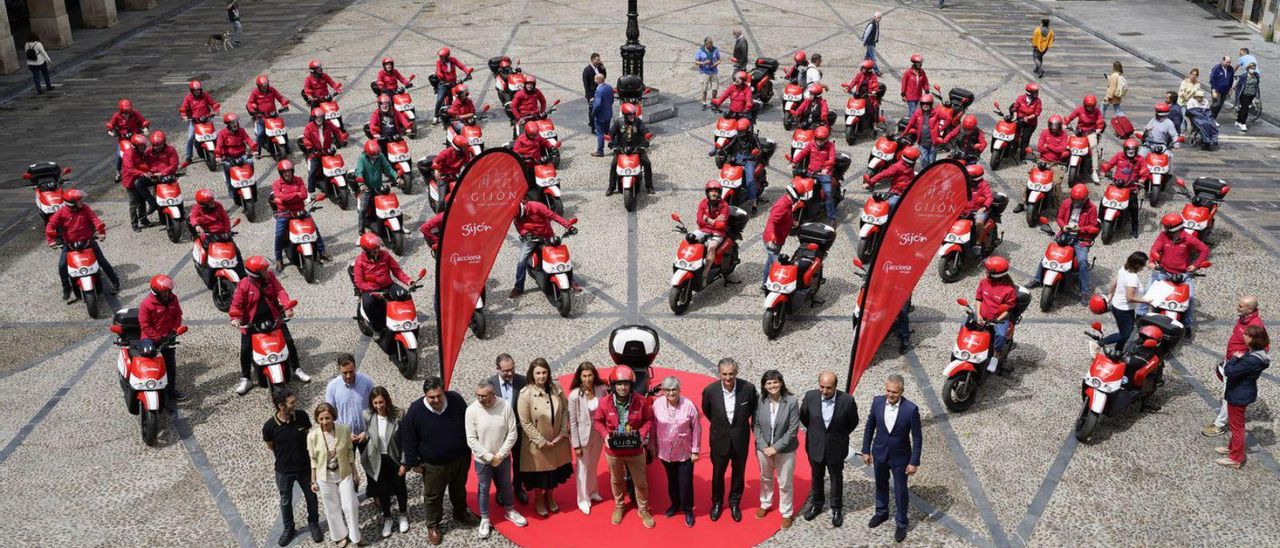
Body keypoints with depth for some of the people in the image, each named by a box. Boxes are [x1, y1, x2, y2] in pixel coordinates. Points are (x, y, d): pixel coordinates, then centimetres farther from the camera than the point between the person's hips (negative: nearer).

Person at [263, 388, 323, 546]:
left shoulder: (302, 416, -19)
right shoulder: (269, 426, -23)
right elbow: (270, 447, -3)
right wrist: (285, 457, 5)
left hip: (305, 467, 1)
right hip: (284, 471, -1)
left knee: (311, 497, 19)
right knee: (286, 502, 20)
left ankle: (313, 524, 44)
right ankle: (289, 529, 44)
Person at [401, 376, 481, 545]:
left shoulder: (456, 400, -17)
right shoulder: (415, 410, -23)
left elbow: (468, 425, 0)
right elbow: (408, 439, -10)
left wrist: (469, 450, 7)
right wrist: (413, 462, -5)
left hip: (460, 459, 3)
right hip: (433, 465, -2)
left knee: (459, 489, 25)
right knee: (433, 496, 15)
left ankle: (461, 513, 50)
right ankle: (433, 526, 37)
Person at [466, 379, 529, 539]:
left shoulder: (505, 406, -19)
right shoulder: (472, 410, -21)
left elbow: (512, 433, -12)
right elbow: (471, 440, -16)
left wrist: (500, 455, -15)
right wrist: (489, 457, -17)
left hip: (503, 457, 2)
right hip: (482, 459, -1)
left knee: (506, 485, 22)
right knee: (483, 489, 16)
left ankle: (510, 511, 45)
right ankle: (485, 520, 35)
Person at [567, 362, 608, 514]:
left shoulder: (602, 390, -11)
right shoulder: (574, 395, -20)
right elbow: (572, 422, -14)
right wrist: (576, 444, -12)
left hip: (598, 434, 3)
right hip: (583, 435, -3)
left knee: (594, 465, 23)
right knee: (583, 468, 12)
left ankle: (593, 492, 45)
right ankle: (583, 500, 29)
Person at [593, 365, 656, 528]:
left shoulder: (641, 401, -16)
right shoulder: (605, 403, -15)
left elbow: (649, 420, -2)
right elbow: (597, 421, 0)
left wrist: (643, 434, -18)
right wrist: (605, 435, -16)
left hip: (635, 451, 0)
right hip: (613, 451, 1)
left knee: (640, 481, 13)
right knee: (616, 480, 21)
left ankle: (643, 510, 36)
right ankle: (619, 506, 46)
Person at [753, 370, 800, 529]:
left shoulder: (791, 401, -18)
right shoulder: (760, 400, -11)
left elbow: (793, 429, -16)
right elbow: (755, 425, -3)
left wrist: (776, 447, -17)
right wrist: (764, 446, -12)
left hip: (785, 450, -2)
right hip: (763, 448, 3)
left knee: (785, 484, 9)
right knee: (765, 479, 23)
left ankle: (786, 513, 29)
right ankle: (765, 504, 46)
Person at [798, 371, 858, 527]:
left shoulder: (847, 400, -23)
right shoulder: (810, 396, -18)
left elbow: (853, 422, -3)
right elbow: (803, 417, 2)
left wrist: (840, 436, 3)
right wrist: (814, 432, 8)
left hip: (836, 448, -1)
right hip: (815, 447, 2)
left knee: (836, 479, 18)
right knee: (816, 477, 21)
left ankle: (837, 509, 38)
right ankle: (817, 505, 44)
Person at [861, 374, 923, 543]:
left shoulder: (911, 409, -24)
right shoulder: (877, 401, -15)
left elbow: (917, 438, -14)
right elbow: (869, 427, -1)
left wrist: (914, 462, -12)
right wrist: (866, 450, 3)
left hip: (900, 457, -3)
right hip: (879, 453, 3)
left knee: (900, 491, 12)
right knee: (881, 485, 24)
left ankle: (901, 523, 33)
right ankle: (881, 513, 48)